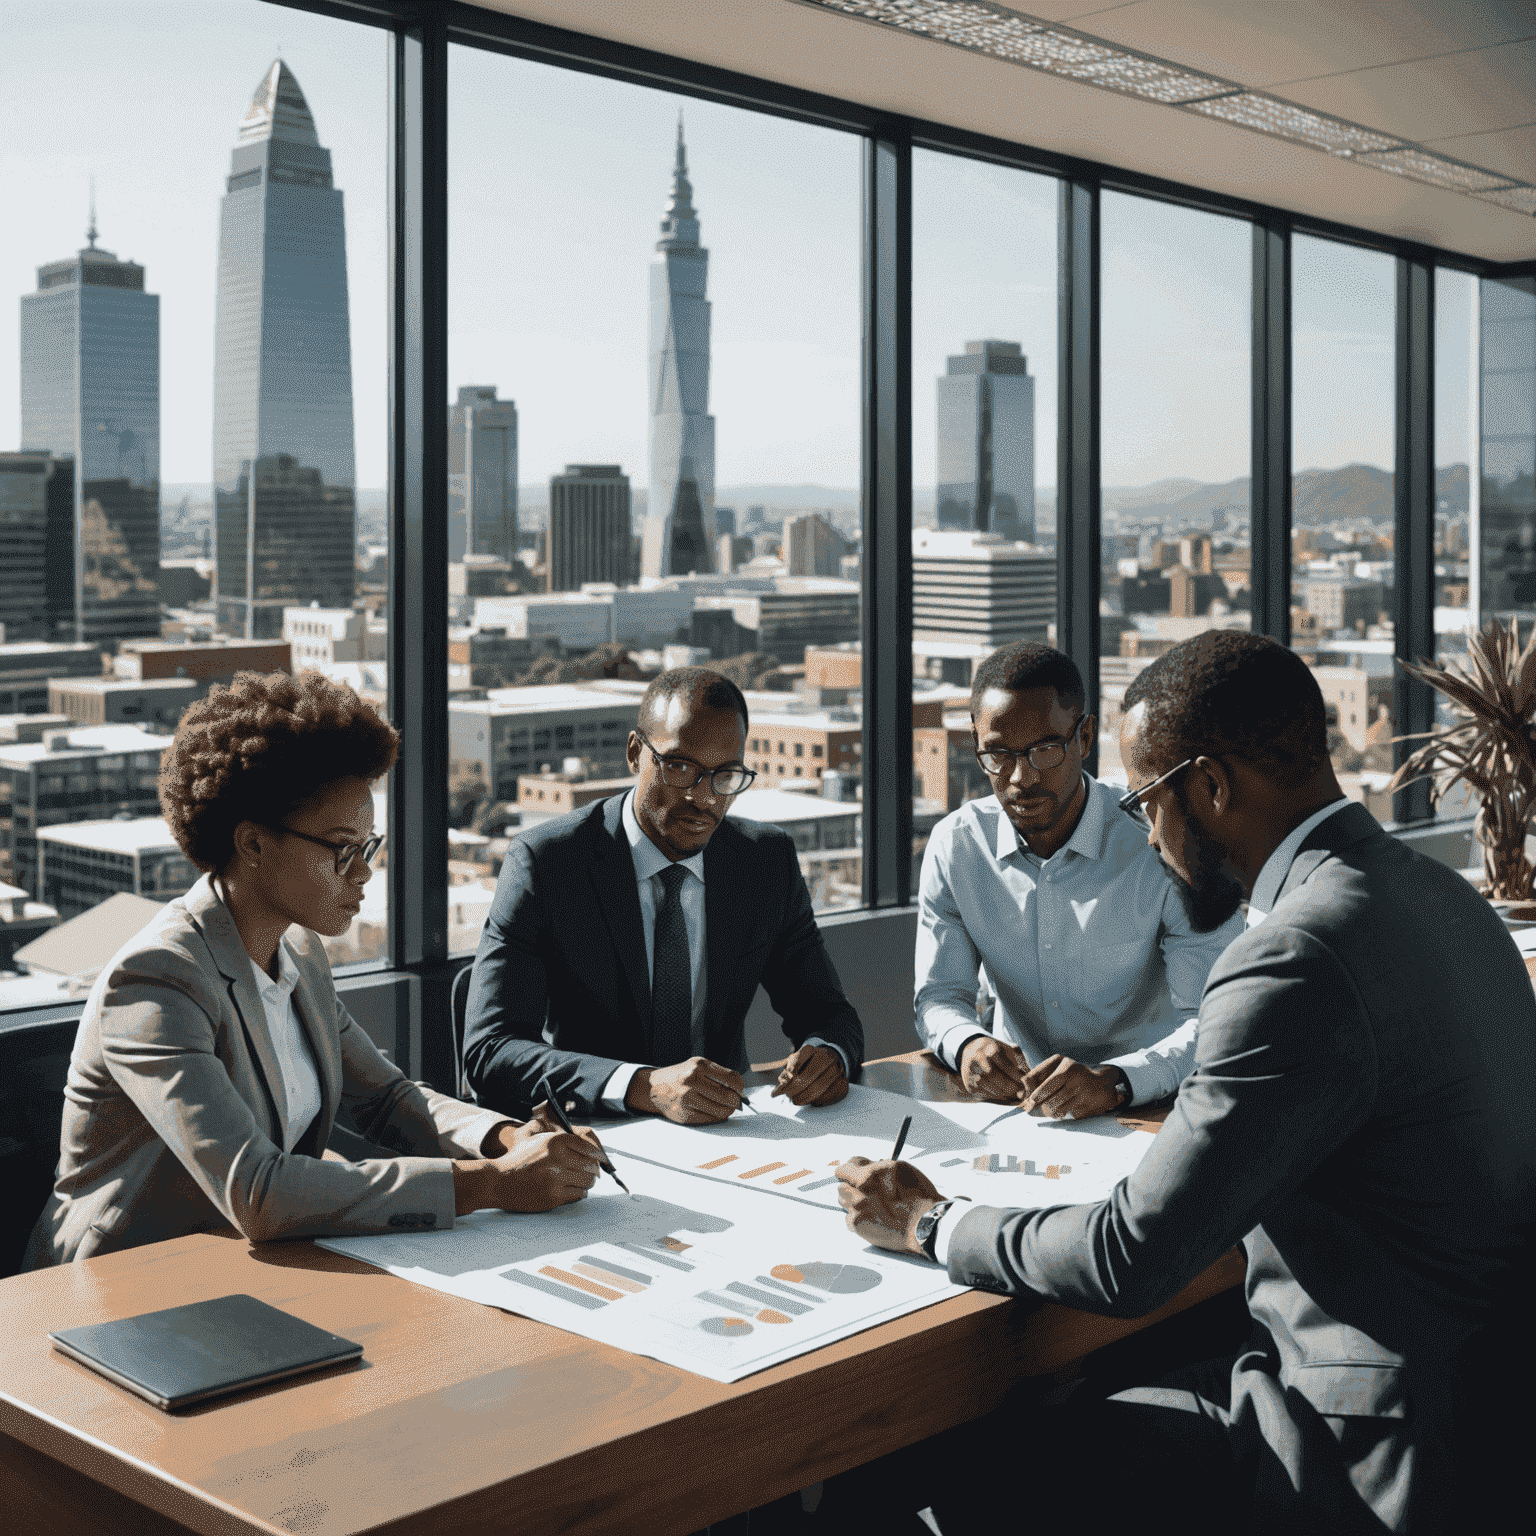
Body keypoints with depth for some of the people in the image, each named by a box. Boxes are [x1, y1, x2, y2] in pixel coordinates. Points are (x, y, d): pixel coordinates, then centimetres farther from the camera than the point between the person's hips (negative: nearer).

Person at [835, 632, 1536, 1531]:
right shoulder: (1440, 894, 5)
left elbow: (1133, 1261, -22)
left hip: (1373, 1462, -9)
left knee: (981, 1455, -1)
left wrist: (928, 1225, -7)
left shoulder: (1300, 959, -25)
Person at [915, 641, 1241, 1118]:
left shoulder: (1162, 845, -13)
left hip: (1147, 1112, -2)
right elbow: (939, 996, 3)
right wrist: (967, 1044, -22)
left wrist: (1116, 1080, -36)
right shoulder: (955, 846, -2)